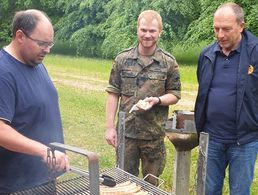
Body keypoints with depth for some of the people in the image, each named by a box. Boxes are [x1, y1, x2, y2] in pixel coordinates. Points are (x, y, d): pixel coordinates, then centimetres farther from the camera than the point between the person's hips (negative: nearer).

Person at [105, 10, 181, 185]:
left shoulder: (169, 62, -3)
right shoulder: (122, 59, 0)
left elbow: (175, 95, 2)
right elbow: (113, 94, 1)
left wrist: (157, 100, -19)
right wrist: (110, 127, -4)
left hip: (154, 134, 0)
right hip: (126, 132, 1)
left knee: (151, 183, 14)